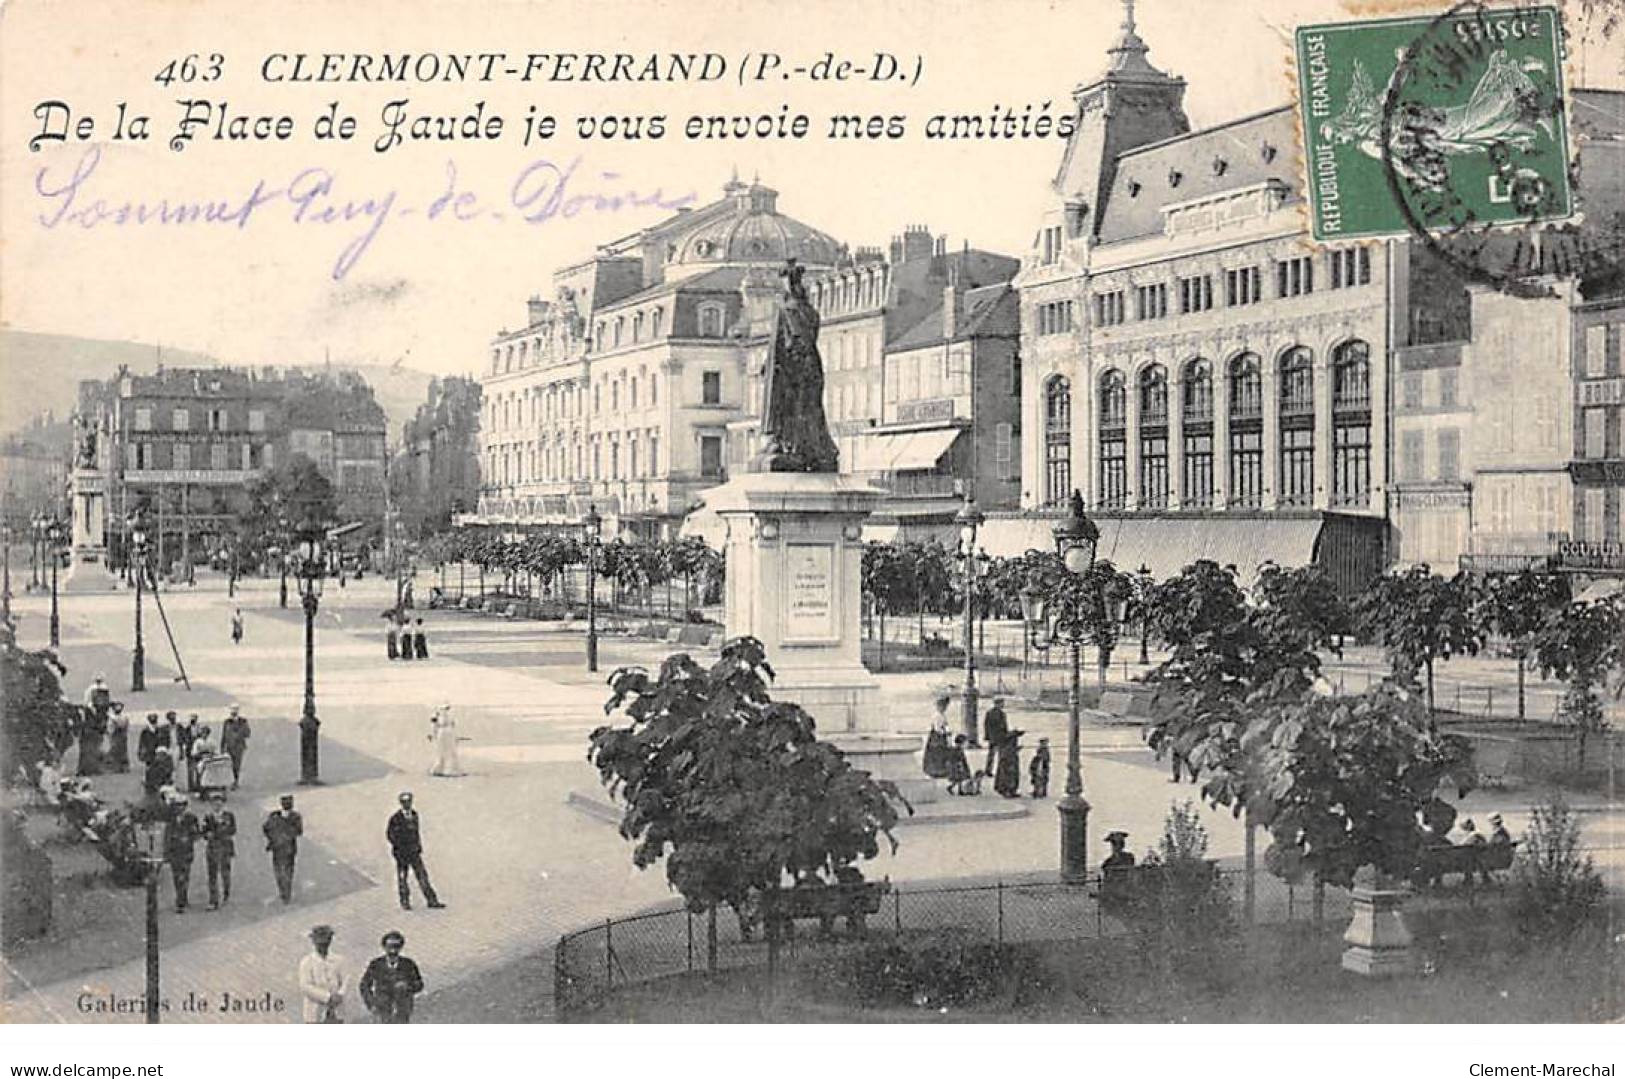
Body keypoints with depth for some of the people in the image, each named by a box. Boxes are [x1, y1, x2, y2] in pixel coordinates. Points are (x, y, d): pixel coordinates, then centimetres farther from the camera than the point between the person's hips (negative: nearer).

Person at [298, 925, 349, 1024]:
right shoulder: (306, 962, -5)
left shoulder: (338, 961, 7)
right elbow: (305, 987, -15)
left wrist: (339, 996, -21)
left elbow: (345, 982, 0)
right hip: (316, 1014, -3)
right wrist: (328, 997, -21)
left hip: (335, 1014, 3)